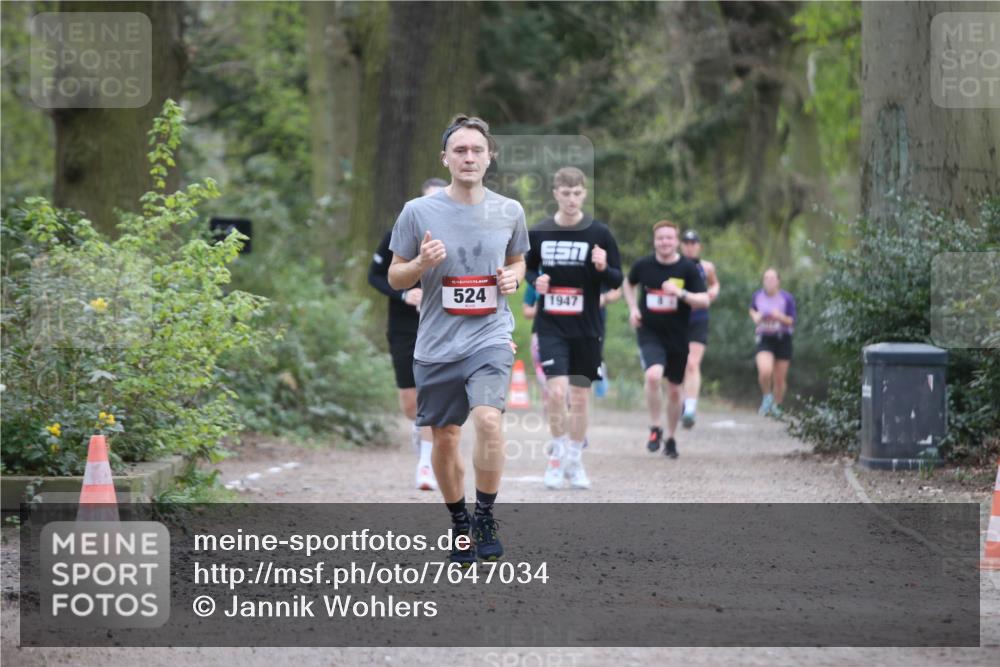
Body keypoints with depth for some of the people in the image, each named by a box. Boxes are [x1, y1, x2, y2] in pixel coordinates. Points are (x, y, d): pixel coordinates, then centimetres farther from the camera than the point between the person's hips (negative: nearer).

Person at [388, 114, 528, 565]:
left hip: (490, 337, -1)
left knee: (488, 418, -25)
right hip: (437, 343, 1)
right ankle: (459, 523, 31)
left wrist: (514, 277, -2)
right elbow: (395, 277, 5)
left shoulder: (509, 212, 3)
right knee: (444, 438, 10)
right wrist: (422, 264, -16)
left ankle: (485, 517, -8)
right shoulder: (418, 211, -2)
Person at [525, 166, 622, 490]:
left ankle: (574, 461, 22)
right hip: (551, 326, 0)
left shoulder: (599, 233, -3)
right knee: (556, 391, -15)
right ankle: (558, 451, 5)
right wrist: (535, 280, -6)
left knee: (580, 397, 7)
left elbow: (617, 281, 1)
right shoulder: (538, 233, 0)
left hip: (587, 329, 0)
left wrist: (603, 269, -21)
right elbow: (528, 268, 16)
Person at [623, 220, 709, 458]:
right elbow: (629, 284, 17)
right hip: (649, 333, -1)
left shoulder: (688, 268, -8)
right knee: (653, 376, -26)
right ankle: (655, 428, -8)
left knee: (674, 390, 11)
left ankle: (670, 438, 31)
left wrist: (681, 293, -27)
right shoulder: (643, 265, -4)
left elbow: (704, 300, -11)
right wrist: (633, 308, 2)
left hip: (678, 336, 1)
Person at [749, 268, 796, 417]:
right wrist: (754, 316, 0)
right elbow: (752, 309, 23)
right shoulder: (758, 296, 1)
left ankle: (776, 406, 29)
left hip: (783, 339, 0)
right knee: (765, 372, -22)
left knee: (780, 378, 5)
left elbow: (792, 322, -6)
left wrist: (781, 317, -25)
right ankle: (767, 398, 6)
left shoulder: (787, 298, -8)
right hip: (765, 339, 1)